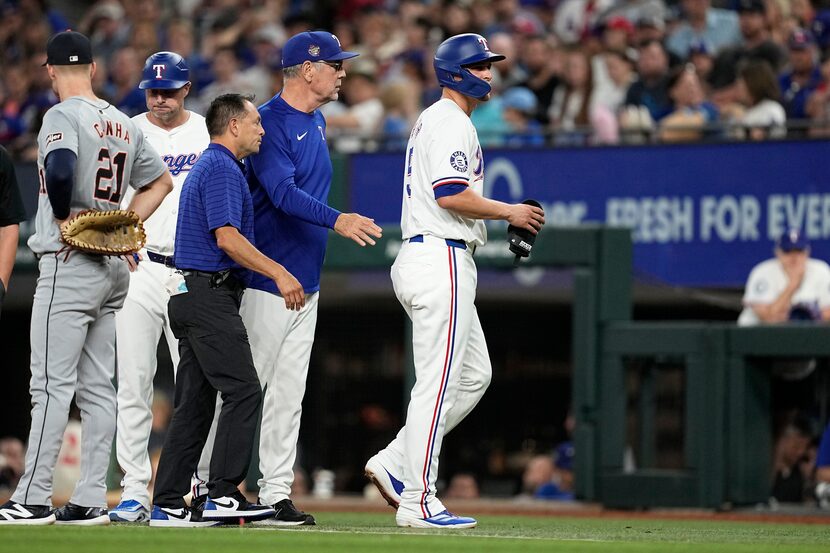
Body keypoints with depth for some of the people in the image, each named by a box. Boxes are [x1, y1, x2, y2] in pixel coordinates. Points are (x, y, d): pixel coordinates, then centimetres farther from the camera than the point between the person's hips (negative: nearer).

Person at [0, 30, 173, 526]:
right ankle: (91, 500, 7)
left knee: (52, 384, -8)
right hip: (114, 266, 8)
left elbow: (60, 170, -30)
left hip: (70, 263, -8)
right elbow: (160, 181, 23)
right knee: (97, 387, 8)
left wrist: (64, 219, -14)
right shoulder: (123, 123, 13)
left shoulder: (62, 116, -10)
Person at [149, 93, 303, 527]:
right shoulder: (223, 169, -10)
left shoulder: (205, 166, 23)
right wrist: (279, 273, -20)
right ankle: (222, 495, -17)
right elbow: (227, 238, -20)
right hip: (211, 294, -11)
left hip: (189, 295, 11)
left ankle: (168, 505, 5)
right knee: (243, 390, -13)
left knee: (195, 402, 8)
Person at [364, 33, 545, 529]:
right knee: (438, 382, -9)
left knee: (474, 376, 14)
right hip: (440, 259, -11)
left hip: (426, 259, 11)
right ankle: (418, 501, -7)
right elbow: (451, 195, -22)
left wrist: (504, 220, 16)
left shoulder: (431, 121, 22)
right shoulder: (451, 122, -11)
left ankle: (395, 464, 11)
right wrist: (508, 212, -10)